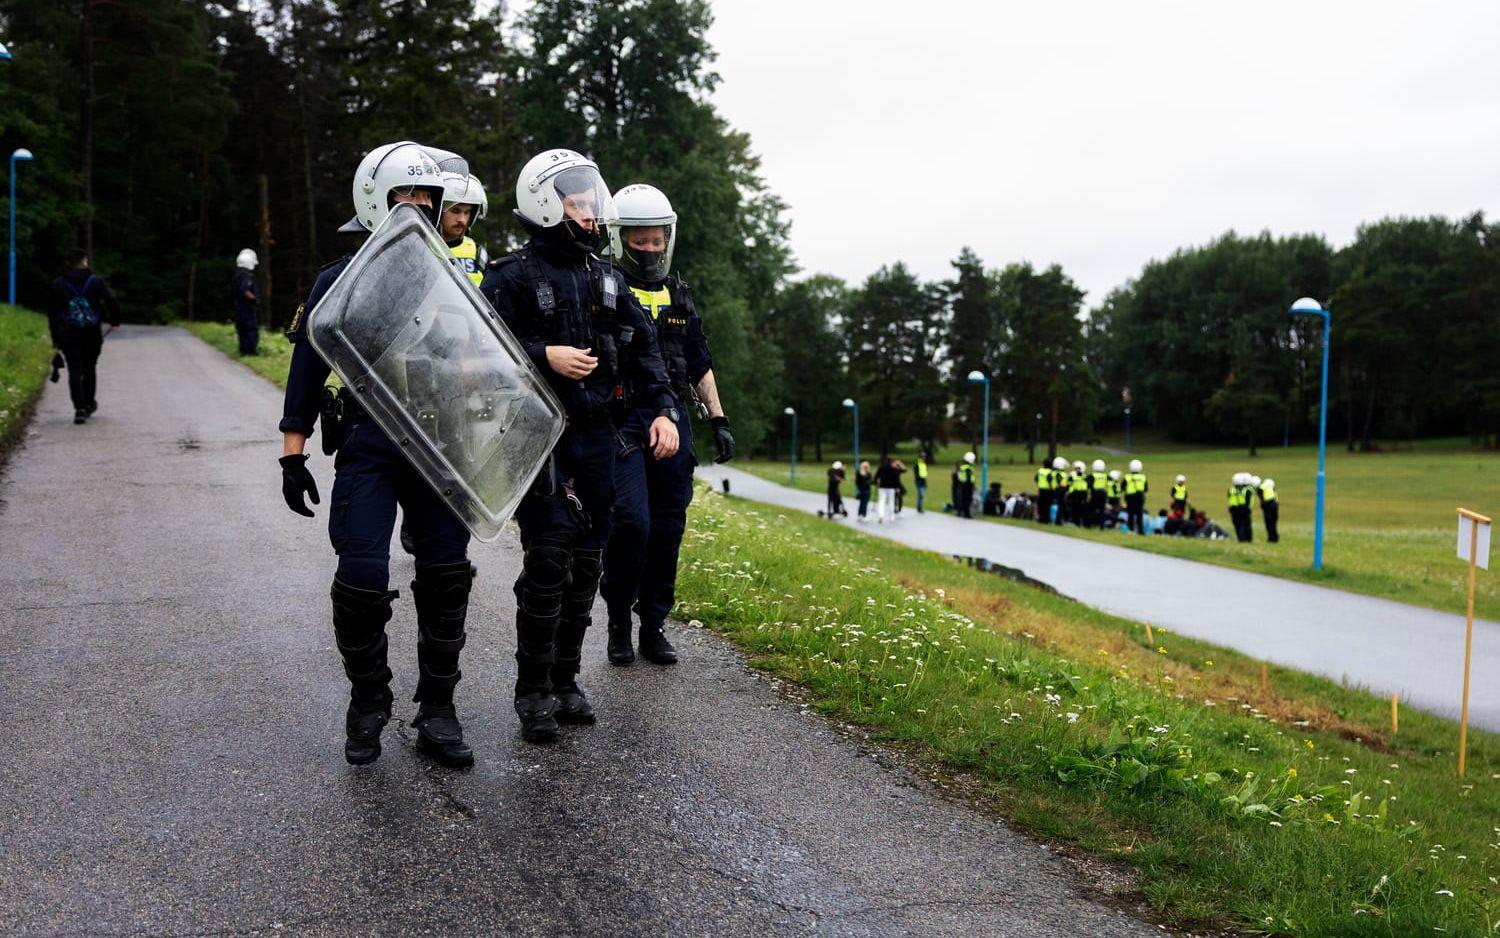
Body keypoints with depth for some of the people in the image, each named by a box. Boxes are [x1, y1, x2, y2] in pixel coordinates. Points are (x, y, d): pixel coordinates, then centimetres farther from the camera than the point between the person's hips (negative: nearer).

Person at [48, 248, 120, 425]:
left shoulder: (58, 284, 6)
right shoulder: (96, 281, 0)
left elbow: (52, 313, 9)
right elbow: (112, 301, -14)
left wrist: (55, 338, 14)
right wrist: (115, 321, 0)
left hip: (68, 336, 0)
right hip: (92, 335, 0)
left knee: (75, 372, -1)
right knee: (90, 369, 17)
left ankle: (80, 409, -14)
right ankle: (89, 404, 28)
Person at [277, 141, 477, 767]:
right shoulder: (341, 282, 0)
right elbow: (308, 370, 1)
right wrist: (293, 455, -3)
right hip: (368, 450, -3)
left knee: (446, 579, 3)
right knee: (362, 581, -9)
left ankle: (436, 713, 15)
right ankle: (367, 705, 13)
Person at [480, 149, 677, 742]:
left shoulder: (607, 279, 15)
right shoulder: (511, 278, -3)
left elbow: (644, 349, 15)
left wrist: (663, 410, 3)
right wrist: (546, 357, -22)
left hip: (599, 438, 6)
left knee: (586, 562, 8)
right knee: (549, 557, -12)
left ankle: (565, 680, 21)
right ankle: (533, 691, 0)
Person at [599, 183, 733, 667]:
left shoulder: (679, 296, 15)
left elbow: (700, 365, 21)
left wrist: (718, 419, 14)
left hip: (672, 421, 5)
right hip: (620, 421, -5)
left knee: (668, 527, 5)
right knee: (631, 521, -15)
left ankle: (654, 626, 16)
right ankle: (619, 622, 3)